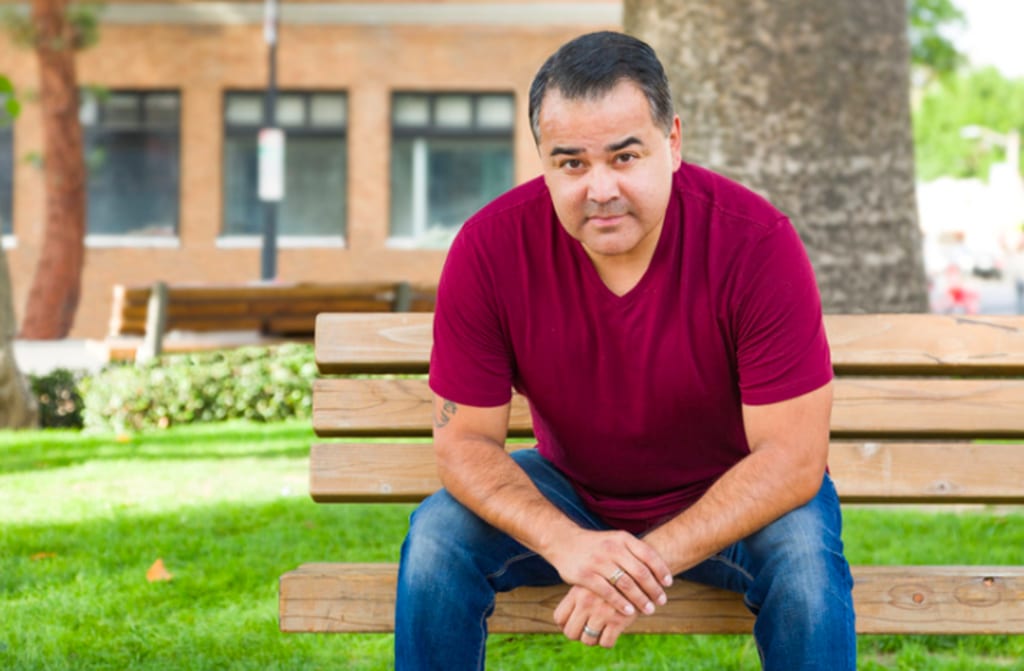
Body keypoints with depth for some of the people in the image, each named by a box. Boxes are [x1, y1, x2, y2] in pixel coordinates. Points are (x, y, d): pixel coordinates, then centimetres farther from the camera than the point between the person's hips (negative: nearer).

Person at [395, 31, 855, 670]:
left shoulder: (756, 243, -26)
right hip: (569, 493, 2)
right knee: (437, 539, -23)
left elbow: (793, 454, -25)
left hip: (728, 497, -2)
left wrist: (652, 558, -36)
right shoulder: (490, 248, -20)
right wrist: (566, 543, -35)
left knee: (804, 550, -32)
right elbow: (464, 439, -15)